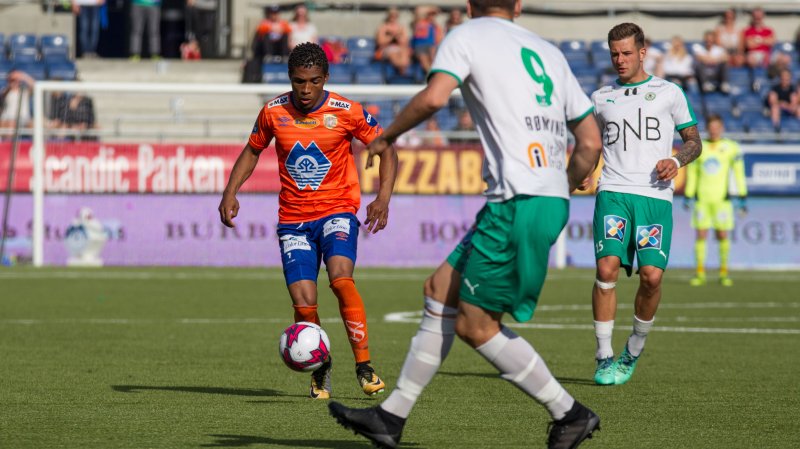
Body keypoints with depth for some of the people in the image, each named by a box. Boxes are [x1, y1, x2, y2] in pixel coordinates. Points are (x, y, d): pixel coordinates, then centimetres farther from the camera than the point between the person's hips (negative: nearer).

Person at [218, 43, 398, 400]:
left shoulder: (346, 112, -8)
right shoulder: (273, 113, -2)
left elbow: (386, 149, 1)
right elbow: (252, 150, 15)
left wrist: (383, 197, -13)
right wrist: (230, 192, 1)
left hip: (337, 210, -2)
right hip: (293, 219, 2)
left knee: (340, 277, -30)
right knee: (304, 306, -10)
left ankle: (364, 366, -21)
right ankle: (320, 371, 17)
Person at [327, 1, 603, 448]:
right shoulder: (549, 52, 21)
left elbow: (434, 96, -18)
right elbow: (591, 142, 18)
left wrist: (388, 135, -1)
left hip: (519, 202, -8)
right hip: (552, 199, 8)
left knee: (475, 325, 0)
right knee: (441, 288, 15)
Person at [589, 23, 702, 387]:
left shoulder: (669, 93, 13)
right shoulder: (600, 98, 18)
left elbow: (694, 141, 16)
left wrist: (676, 160, -5)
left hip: (655, 196, -1)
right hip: (613, 192, 1)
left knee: (651, 275, -13)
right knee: (607, 268, -17)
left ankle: (634, 351, 12)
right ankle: (604, 358, -9)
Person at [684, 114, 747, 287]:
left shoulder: (731, 148, 4)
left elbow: (739, 173, 5)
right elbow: (691, 173, 14)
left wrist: (742, 197, 2)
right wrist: (688, 197, 12)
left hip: (721, 199, -1)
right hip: (701, 199, 1)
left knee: (723, 235, -1)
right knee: (701, 235, -2)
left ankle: (724, 273, 9)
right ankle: (700, 273, 3)